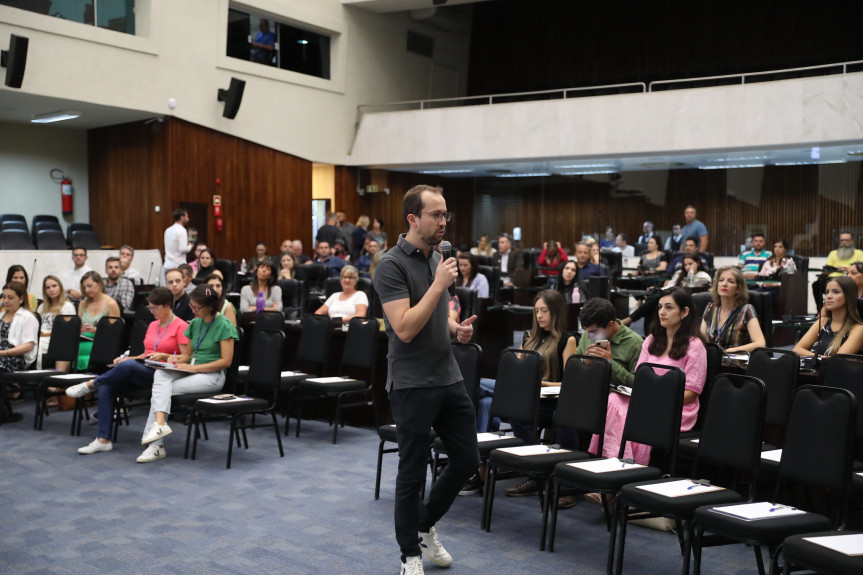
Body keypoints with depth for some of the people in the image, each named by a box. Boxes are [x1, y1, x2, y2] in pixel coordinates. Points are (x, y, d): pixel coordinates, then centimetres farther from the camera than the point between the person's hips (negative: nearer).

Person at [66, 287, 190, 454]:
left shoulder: (181, 326, -3)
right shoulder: (152, 325, 20)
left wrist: (163, 356, -19)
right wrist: (126, 358, 10)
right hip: (142, 371, 7)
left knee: (128, 365, -36)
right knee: (105, 388, -19)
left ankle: (90, 384, -11)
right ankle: (103, 439, -19)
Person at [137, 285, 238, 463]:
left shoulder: (223, 325, -9)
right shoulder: (195, 323, 12)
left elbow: (226, 361, -14)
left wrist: (194, 368, -17)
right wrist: (177, 359, -4)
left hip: (212, 376, -6)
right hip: (192, 370, 7)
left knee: (160, 391, -20)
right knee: (160, 374, -24)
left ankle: (157, 446, -19)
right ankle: (159, 423, -37)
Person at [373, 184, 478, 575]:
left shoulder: (437, 259, 11)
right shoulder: (392, 265, -15)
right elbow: (405, 328, -23)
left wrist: (457, 329, 3)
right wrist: (439, 283, -22)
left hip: (448, 378, 8)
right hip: (412, 385, -8)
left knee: (467, 460, 12)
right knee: (412, 472, 4)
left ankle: (425, 525, 33)